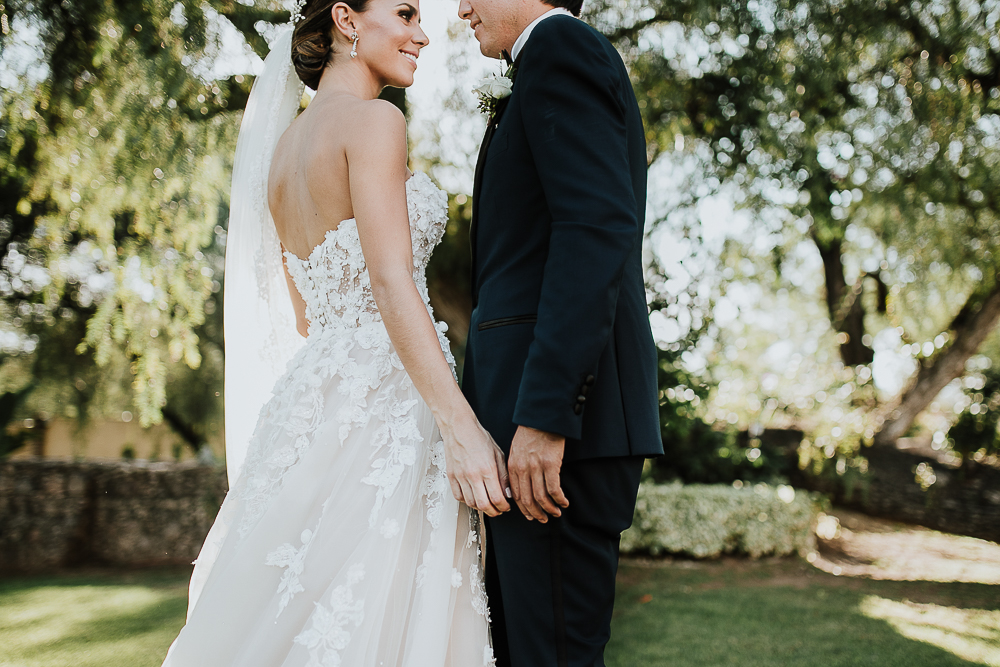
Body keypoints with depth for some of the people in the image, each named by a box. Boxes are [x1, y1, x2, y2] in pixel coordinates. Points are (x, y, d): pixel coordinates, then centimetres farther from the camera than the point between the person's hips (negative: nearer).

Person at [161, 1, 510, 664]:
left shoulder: (284, 143, 18)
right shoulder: (373, 121, -7)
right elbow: (391, 283, -17)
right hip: (382, 392, -9)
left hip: (310, 383, 9)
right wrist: (461, 425, -22)